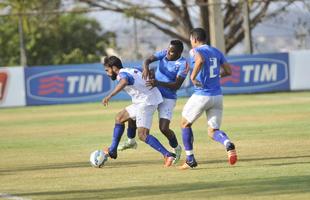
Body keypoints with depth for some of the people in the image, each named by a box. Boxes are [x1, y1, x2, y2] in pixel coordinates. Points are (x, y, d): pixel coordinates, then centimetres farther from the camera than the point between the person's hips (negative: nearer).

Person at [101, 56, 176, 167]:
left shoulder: (122, 74, -10)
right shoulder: (132, 71, 19)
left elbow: (124, 82, -34)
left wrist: (110, 96, -39)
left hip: (146, 102, -10)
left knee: (143, 135, -14)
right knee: (119, 118, 21)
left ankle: (167, 155, -23)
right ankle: (112, 151, 28)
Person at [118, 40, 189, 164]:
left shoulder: (183, 64, -18)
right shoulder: (164, 54, -3)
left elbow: (177, 85, -25)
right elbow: (148, 60, -14)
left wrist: (159, 83, -38)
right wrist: (146, 68, -38)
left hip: (167, 98, -5)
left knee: (164, 128, -14)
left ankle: (176, 149, 16)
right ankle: (131, 141, 25)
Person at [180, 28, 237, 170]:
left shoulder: (195, 51, -6)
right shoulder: (216, 52, 13)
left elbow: (200, 60, -31)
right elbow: (228, 71, 14)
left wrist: (193, 77, -20)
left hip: (201, 96, -5)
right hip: (217, 96, 6)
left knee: (185, 124, 17)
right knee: (213, 131, 9)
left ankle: (190, 160, 16)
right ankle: (228, 143, -25)